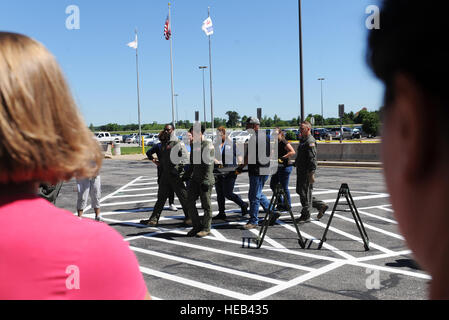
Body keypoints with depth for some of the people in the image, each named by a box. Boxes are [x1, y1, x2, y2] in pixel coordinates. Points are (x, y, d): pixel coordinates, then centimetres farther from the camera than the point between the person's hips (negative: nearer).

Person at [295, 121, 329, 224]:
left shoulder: (310, 141, -15)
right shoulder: (303, 140, 17)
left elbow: (312, 159, -21)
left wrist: (311, 173, -25)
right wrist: (295, 163, 24)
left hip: (307, 172, -11)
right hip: (301, 171, 11)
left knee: (305, 193, -4)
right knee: (300, 191, 14)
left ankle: (306, 216, 6)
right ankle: (321, 206, 22)